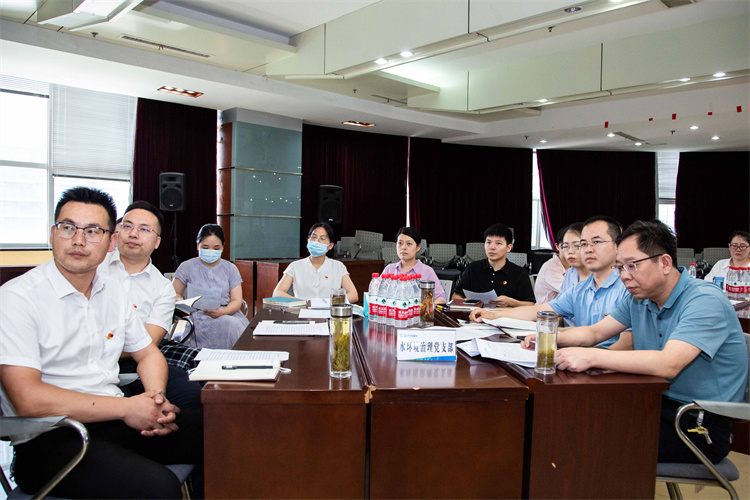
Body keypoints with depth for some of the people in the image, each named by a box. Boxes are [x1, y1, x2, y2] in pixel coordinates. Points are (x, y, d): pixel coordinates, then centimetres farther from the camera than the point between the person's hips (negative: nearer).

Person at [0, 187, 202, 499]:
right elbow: (28, 399, -19)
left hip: (115, 417, 7)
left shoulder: (114, 292, 10)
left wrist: (156, 399, -3)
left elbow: (147, 353, 19)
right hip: (49, 439, -6)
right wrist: (126, 408, -18)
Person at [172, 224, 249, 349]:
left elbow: (236, 300, 8)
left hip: (228, 313, 2)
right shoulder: (187, 267, 11)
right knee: (230, 325, -33)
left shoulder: (230, 269, 15)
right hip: (199, 317, -2)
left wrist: (221, 312, -15)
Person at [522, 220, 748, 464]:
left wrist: (590, 357, -38)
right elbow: (595, 332, 10)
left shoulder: (705, 300, -20)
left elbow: (668, 364, -34)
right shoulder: (639, 298, 4)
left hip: (701, 426, -7)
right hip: (658, 405, 7)